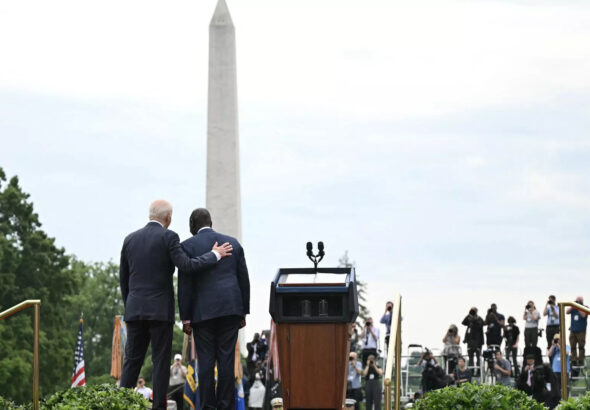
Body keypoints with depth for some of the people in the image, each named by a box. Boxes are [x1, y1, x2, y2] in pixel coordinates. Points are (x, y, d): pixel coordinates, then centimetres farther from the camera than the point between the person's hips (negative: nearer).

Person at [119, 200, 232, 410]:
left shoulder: (130, 239, 10)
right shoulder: (168, 237, -6)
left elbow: (123, 278, 14)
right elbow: (187, 266, -14)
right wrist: (214, 254, -2)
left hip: (134, 310, 5)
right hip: (160, 310, -5)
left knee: (132, 361, 7)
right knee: (161, 361, -1)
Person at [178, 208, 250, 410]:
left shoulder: (188, 246, 0)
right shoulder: (233, 243, 12)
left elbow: (185, 285, -4)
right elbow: (244, 279, 12)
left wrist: (185, 318, -1)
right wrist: (243, 312, 16)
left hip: (203, 311, -3)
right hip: (231, 309, 3)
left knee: (206, 361, -1)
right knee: (227, 359, 2)